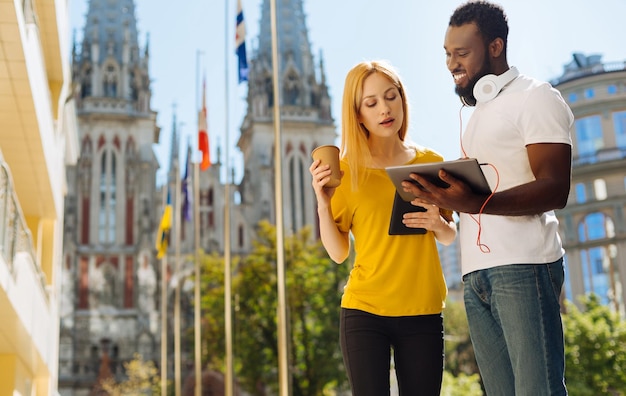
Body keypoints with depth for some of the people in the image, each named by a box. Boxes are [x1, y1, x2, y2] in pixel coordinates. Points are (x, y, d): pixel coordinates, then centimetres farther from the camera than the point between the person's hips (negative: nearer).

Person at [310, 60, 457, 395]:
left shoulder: (431, 163, 4)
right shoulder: (346, 170, -1)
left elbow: (450, 238, 13)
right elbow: (338, 252, -1)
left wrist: (438, 224, -9)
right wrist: (323, 203, -15)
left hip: (423, 314, 2)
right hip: (364, 312, -1)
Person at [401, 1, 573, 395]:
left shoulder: (535, 97, 0)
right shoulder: (479, 112, 25)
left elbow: (555, 189, -13)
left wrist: (477, 203, -28)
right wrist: (441, 198, 8)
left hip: (522, 266, -8)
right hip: (476, 274, 8)